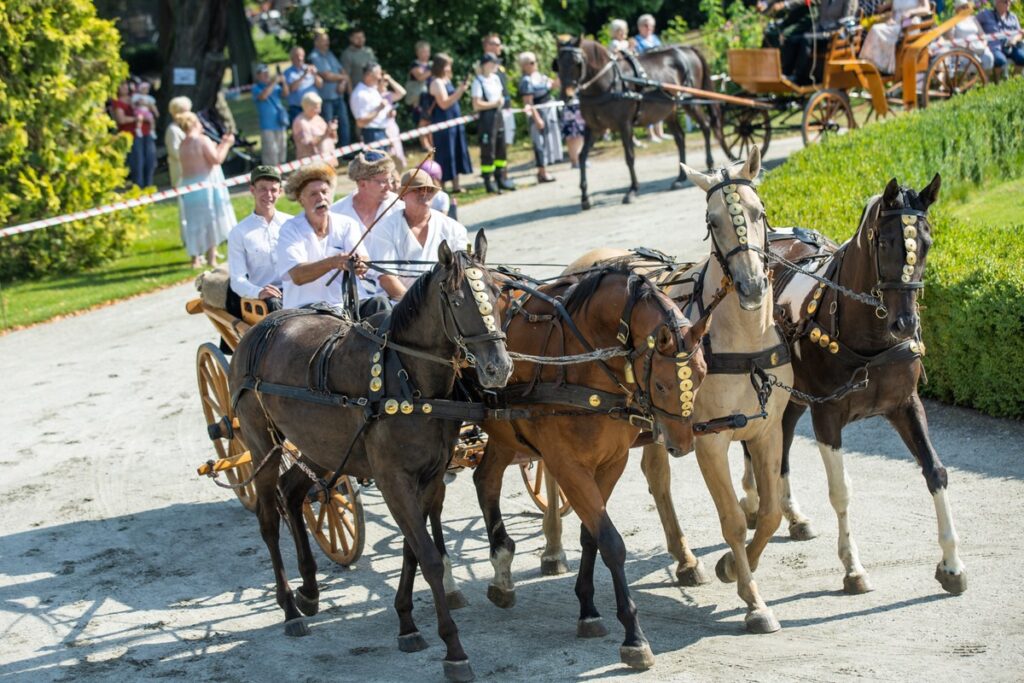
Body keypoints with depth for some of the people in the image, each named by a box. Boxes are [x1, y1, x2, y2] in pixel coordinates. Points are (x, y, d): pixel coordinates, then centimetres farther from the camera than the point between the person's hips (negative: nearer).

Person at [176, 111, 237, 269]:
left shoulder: (182, 146, 7)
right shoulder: (202, 140, -12)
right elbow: (216, 159, -17)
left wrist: (221, 145, 20)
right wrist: (226, 145, -4)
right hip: (207, 183, -6)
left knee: (194, 222, 11)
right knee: (210, 219, 2)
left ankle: (195, 258, 10)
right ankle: (211, 257, 1)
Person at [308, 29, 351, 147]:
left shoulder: (330, 55, 15)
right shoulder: (314, 57, -9)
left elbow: (343, 72, 15)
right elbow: (327, 76, -16)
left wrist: (343, 83, -7)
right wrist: (342, 77, 0)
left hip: (338, 96, 7)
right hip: (326, 98, -7)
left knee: (344, 124, 7)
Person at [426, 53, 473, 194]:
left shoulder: (446, 81, 14)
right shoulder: (436, 82, -14)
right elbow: (444, 104, -21)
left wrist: (461, 89, 5)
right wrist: (459, 91, -23)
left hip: (453, 121, 10)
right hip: (443, 123, -10)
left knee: (456, 153, 11)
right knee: (445, 154, -6)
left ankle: (455, 185, 17)